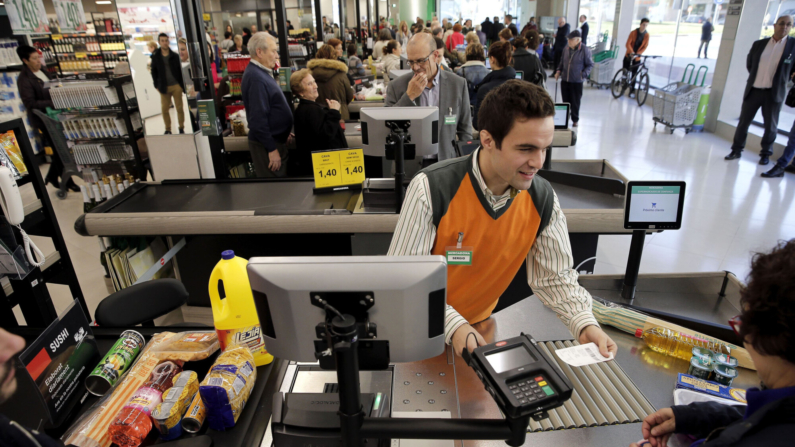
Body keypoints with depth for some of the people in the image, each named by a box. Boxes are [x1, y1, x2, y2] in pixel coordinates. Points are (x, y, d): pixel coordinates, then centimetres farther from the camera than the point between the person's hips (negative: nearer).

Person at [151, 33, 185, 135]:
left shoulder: (174, 56, 5)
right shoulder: (155, 57, 5)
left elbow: (180, 70, 6)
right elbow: (154, 72, 10)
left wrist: (182, 85, 0)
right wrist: (157, 85, 3)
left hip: (176, 86, -1)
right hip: (164, 87, 1)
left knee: (179, 108, 2)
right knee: (164, 109, 0)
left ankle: (181, 128, 13)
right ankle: (168, 129, 11)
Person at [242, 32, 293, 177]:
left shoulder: (262, 72, 12)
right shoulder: (256, 77, -20)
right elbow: (258, 119, -24)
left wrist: (283, 133, 21)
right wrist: (272, 149, -22)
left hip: (276, 138, 10)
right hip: (267, 144, -10)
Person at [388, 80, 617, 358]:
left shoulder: (543, 199, -10)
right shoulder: (430, 189, -24)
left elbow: (554, 277, -1)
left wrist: (585, 324, -17)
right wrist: (453, 325, -31)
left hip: (479, 324, 2)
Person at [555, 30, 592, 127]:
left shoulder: (585, 50, -10)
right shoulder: (566, 49, 5)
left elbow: (590, 65, -3)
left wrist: (584, 74, -16)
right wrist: (559, 70, 5)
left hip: (577, 81, -4)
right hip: (565, 79, 4)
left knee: (575, 102, 5)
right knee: (565, 100, 11)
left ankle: (575, 120, 19)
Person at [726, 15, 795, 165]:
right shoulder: (759, 44, 4)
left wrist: (782, 79, 1)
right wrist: (756, 78, 12)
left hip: (774, 93, -1)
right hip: (754, 90, 1)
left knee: (771, 126, 7)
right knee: (743, 121, 6)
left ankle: (765, 154, 20)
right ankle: (737, 150, 18)